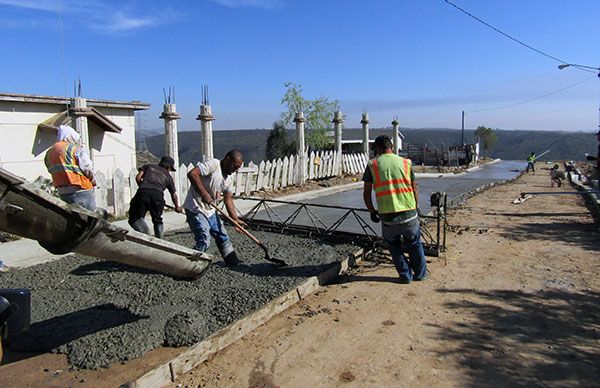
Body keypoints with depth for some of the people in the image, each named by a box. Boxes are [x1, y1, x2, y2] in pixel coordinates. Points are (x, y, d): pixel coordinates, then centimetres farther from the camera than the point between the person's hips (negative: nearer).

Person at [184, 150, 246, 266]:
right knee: (204, 241, -13)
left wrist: (236, 219, 1)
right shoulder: (213, 164, -18)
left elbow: (228, 199, 8)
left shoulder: (229, 178, 7)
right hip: (196, 209, -9)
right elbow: (192, 174, -29)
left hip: (210, 210, 9)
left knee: (222, 236, 16)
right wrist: (204, 194, -30)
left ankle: (233, 262, 30)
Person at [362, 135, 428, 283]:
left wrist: (371, 211, 15)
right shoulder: (406, 163, 5)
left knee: (394, 246, 23)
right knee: (415, 243, 25)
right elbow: (414, 189, 10)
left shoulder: (372, 165, 0)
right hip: (409, 213, 2)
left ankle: (406, 275, 27)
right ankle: (421, 273, 36)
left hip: (388, 216, -1)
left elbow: (366, 193, 1)